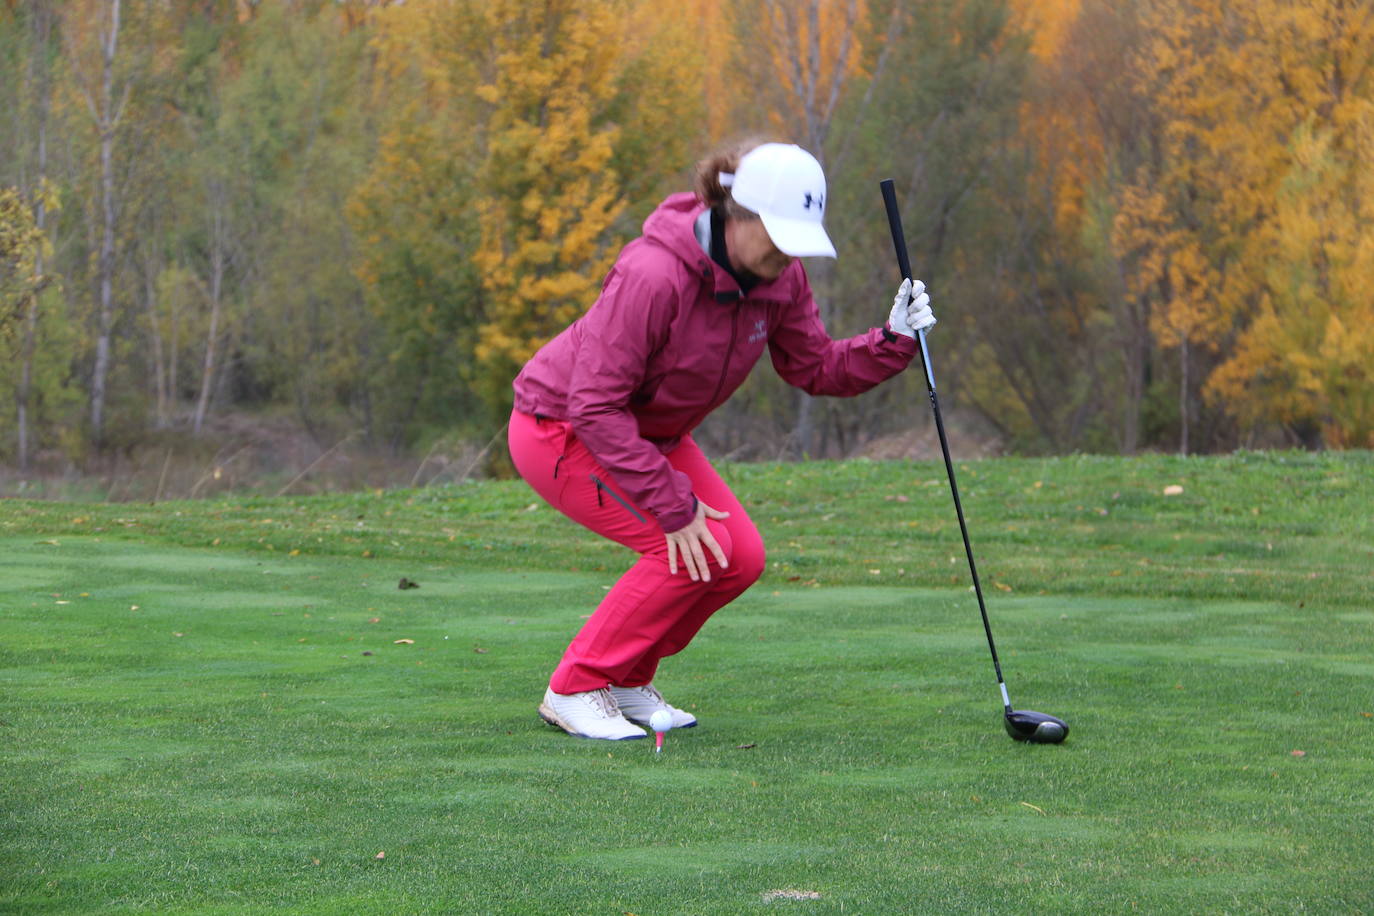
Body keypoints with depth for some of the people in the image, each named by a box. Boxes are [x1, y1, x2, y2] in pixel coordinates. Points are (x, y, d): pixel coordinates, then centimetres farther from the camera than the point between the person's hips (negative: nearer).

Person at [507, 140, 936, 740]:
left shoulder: (779, 279, -11)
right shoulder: (654, 276, -34)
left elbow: (818, 370, 1)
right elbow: (595, 406, -31)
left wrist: (893, 342, -18)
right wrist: (673, 504, -29)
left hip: (649, 434, 8)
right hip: (561, 429, -8)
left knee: (741, 557, -7)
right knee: (694, 548, -22)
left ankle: (626, 681, 12)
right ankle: (573, 691, -8)